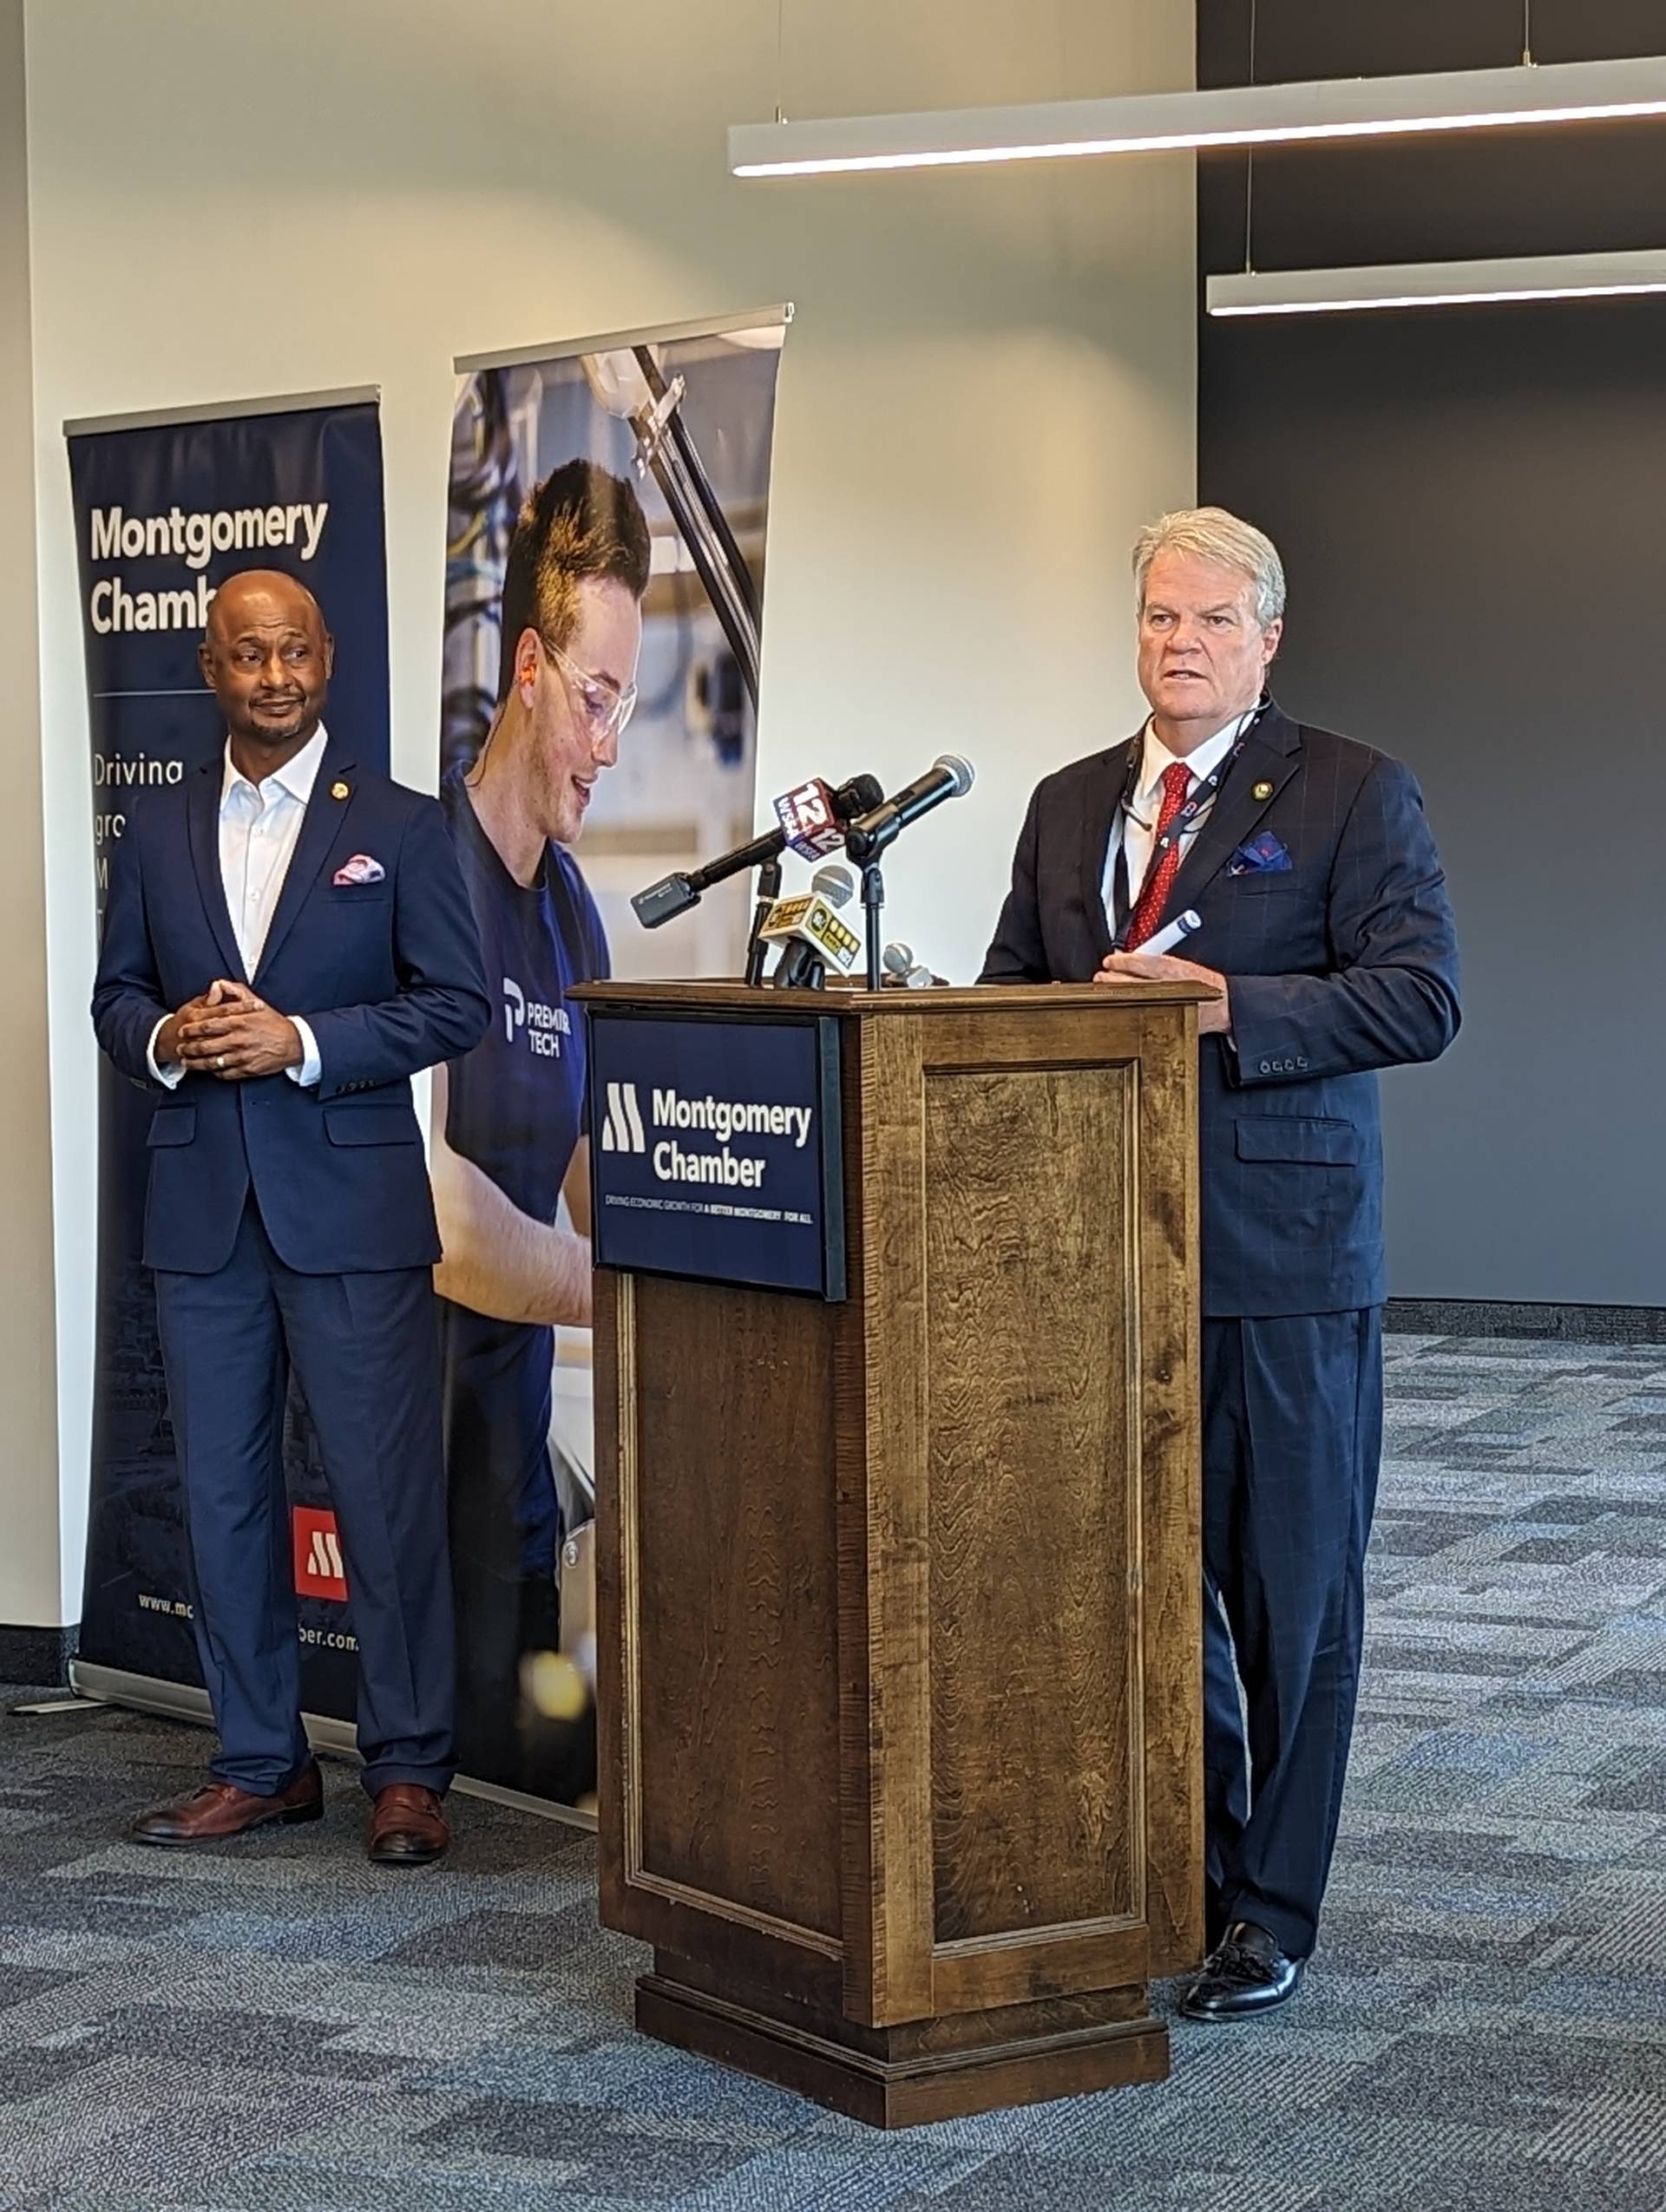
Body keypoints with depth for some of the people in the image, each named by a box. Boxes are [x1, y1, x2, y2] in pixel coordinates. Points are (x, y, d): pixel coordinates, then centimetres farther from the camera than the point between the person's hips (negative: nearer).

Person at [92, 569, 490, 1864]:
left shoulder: (400, 827, 2)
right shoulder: (160, 832, 12)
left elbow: (458, 1003, -3)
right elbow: (116, 994, 14)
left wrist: (302, 1041, -14)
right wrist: (165, 1037, -9)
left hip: (353, 1207, -4)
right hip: (202, 1210, 4)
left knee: (389, 1492, -3)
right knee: (224, 1492, 8)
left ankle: (408, 1771, 5)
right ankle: (261, 1765, 18)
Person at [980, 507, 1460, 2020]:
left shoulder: (1353, 794, -1)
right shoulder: (1070, 803, 16)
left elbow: (1421, 998, -10)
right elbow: (1009, 987, 20)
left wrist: (1222, 1006, -19)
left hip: (1286, 1258, -5)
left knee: (1291, 1593, 2)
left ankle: (1272, 1909, 12)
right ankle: (1183, 1869, 24)